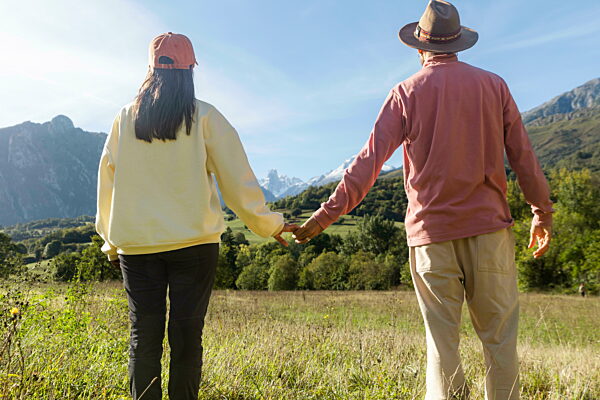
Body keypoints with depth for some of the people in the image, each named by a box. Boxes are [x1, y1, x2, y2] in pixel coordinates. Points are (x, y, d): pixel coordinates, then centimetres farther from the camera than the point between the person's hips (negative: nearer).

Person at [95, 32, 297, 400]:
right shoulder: (204, 116, -1)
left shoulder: (126, 118, 8)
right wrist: (269, 224, 9)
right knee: (186, 337, 3)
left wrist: (111, 240, 22)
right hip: (193, 242, -2)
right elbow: (236, 177, -1)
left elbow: (108, 181, 12)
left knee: (144, 338, 9)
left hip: (136, 245, 3)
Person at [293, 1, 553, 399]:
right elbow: (523, 156, 8)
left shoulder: (407, 92, 0)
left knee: (442, 342, 6)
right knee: (499, 337, 8)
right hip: (488, 226, 2)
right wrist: (542, 213, 19)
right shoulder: (493, 84, 6)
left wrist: (327, 215, -7)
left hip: (431, 231, -1)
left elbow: (370, 160, -8)